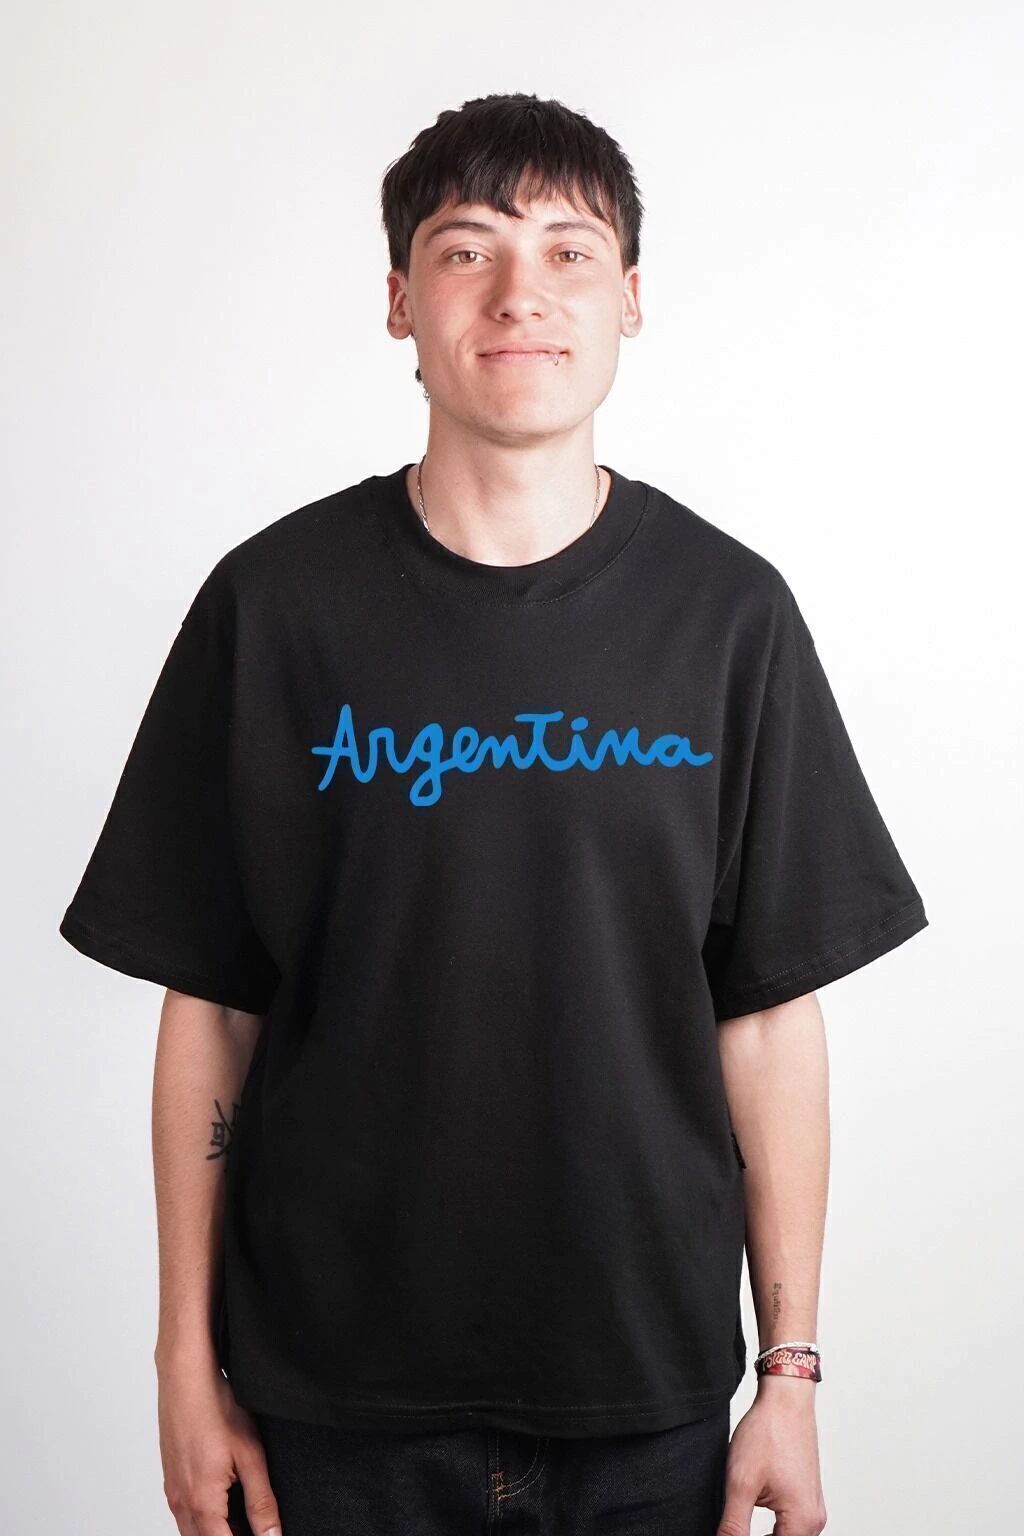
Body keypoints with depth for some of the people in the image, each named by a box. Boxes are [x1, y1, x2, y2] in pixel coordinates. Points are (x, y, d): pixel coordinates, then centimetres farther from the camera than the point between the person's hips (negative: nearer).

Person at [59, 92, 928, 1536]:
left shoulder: (728, 610, -3)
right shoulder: (275, 602, -5)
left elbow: (770, 1016, -1)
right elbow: (208, 1007, -2)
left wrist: (791, 1373, 0)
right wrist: (189, 1361, 0)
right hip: (337, 1385, 0)